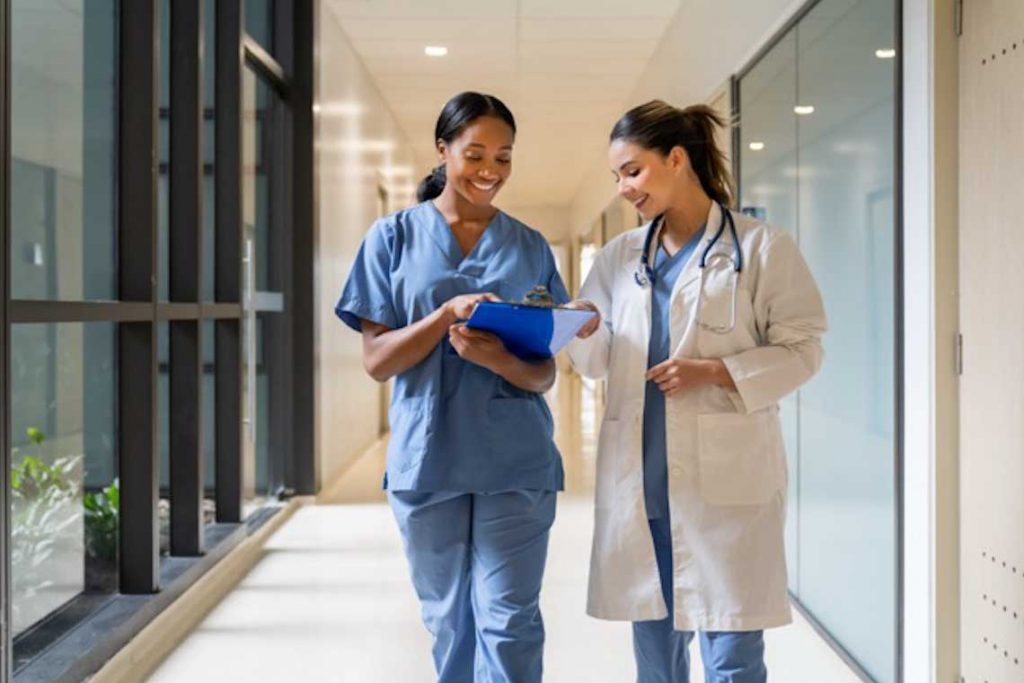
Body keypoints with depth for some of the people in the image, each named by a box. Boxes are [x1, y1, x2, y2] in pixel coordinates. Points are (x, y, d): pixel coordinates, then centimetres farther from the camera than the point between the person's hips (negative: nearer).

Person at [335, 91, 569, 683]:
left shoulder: (531, 247, 7)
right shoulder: (394, 237, 4)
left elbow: (544, 374, 6)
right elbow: (377, 360, -2)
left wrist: (499, 359, -17)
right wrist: (448, 312, -18)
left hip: (516, 462, 0)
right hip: (427, 458, 0)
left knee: (510, 624, -4)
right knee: (449, 623, 12)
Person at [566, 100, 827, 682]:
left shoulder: (762, 248, -1)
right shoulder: (621, 257, 13)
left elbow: (802, 349, -4)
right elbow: (600, 363, 14)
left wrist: (715, 372, -15)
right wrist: (584, 332, -8)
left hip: (727, 479, -5)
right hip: (639, 479, 5)